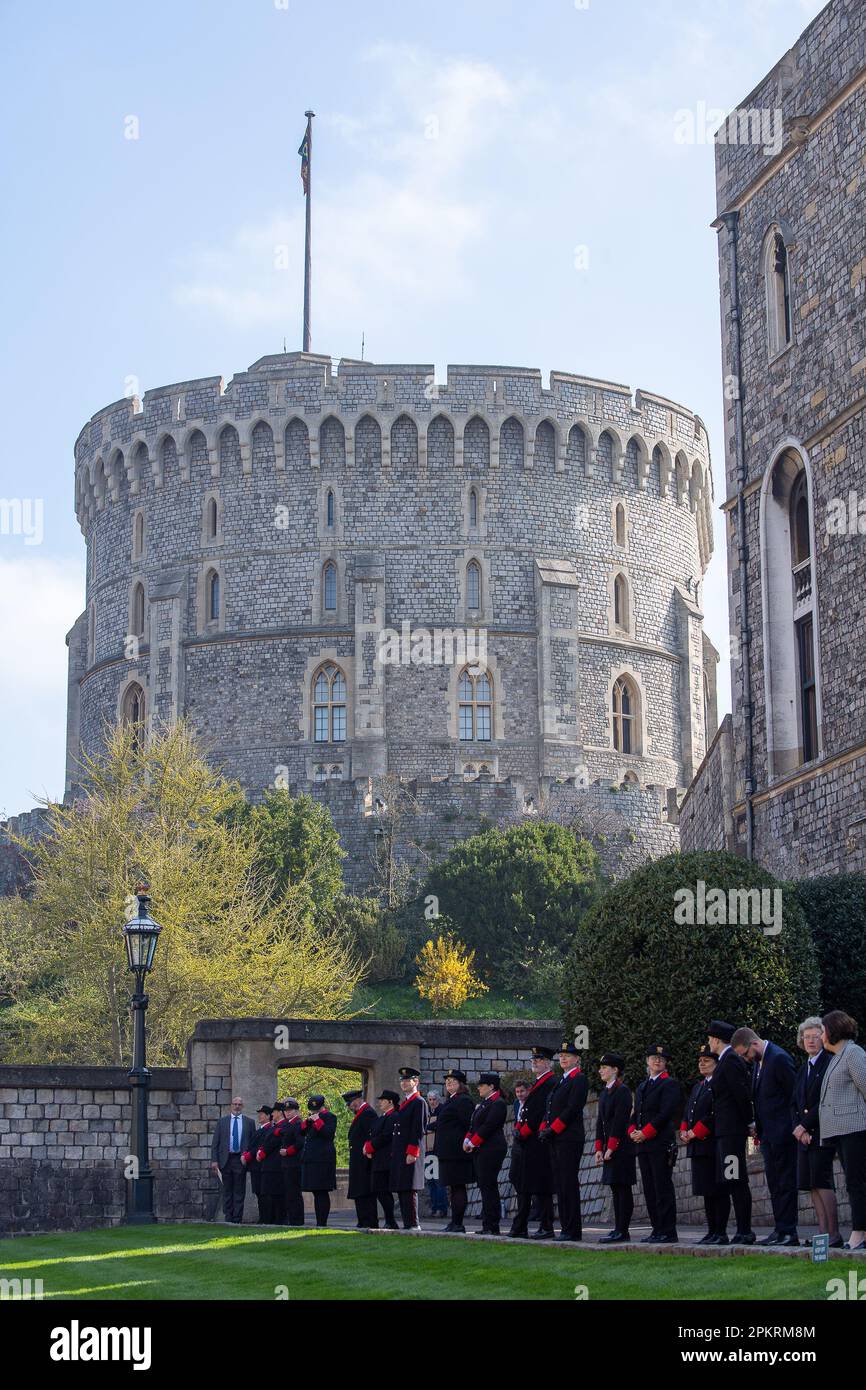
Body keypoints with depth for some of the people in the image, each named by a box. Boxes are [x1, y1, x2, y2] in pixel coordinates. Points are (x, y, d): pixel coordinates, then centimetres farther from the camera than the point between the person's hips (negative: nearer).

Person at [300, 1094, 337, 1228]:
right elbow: (302, 1132, 17)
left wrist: (317, 1121, -16)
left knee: (322, 1192, -9)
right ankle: (319, 1221, 14)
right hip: (310, 1160, 9)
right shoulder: (312, 1118, 21)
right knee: (316, 1192, 10)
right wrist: (307, 1121, 2)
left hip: (322, 1160, -9)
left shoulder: (329, 1117, -3)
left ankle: (322, 1222, -10)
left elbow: (329, 1133, -17)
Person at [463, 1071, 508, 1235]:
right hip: (480, 1151, 10)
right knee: (484, 1186, 9)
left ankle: (491, 1226, -8)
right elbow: (474, 1124, 20)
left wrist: (472, 1143, -14)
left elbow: (488, 1126, -17)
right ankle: (488, 1225, 12)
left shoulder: (498, 1104, -11)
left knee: (488, 1187, -10)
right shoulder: (482, 1103, 19)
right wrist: (467, 1140, 4)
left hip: (491, 1150, -10)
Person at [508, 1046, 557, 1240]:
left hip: (539, 1142, -10)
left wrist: (523, 1132, -15)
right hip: (526, 1144, 10)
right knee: (523, 1186, 11)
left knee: (541, 1187, -7)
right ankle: (520, 1228, 14)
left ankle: (546, 1228, -3)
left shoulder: (551, 1083, -11)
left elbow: (542, 1112, -18)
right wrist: (518, 1129, 7)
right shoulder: (537, 1083, 20)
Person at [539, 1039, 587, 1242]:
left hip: (570, 1139, -9)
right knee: (559, 1185, 8)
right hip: (555, 1140, 9)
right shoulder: (560, 1081, 20)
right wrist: (543, 1129, 5)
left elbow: (572, 1109, -16)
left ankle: (572, 1231, -6)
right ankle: (566, 1228, 11)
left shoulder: (579, 1080, -7)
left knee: (569, 1184, -8)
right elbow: (550, 1109, 20)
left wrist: (552, 1130, -16)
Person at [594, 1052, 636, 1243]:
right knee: (615, 1188, 9)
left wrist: (610, 1148, -18)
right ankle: (619, 1229, 12)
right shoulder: (605, 1092, 17)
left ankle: (622, 1231, -7)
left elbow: (619, 1121, -16)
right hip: (609, 1148, 9)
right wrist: (599, 1148, 9)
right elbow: (600, 1121, 16)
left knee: (623, 1188, -7)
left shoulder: (623, 1091, -11)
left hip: (621, 1147, -9)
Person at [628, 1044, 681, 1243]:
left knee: (663, 1188, -8)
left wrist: (645, 1133, -14)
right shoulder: (642, 1087, 21)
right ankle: (657, 1230, 13)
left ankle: (668, 1232, -6)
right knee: (649, 1189, 8)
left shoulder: (670, 1084, -3)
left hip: (661, 1144, -8)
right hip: (643, 1145, 8)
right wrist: (633, 1131, 1)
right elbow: (636, 1113, 21)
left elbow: (666, 1113, -13)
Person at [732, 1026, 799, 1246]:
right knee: (774, 1183, 11)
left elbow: (795, 1094, -15)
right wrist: (758, 1125, 14)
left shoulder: (779, 1058, -15)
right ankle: (780, 1230, 15)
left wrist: (792, 1127, -12)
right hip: (768, 1133, 9)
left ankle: (788, 1232, -4)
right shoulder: (757, 1062, 14)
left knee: (785, 1182, -6)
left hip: (782, 1132, -9)